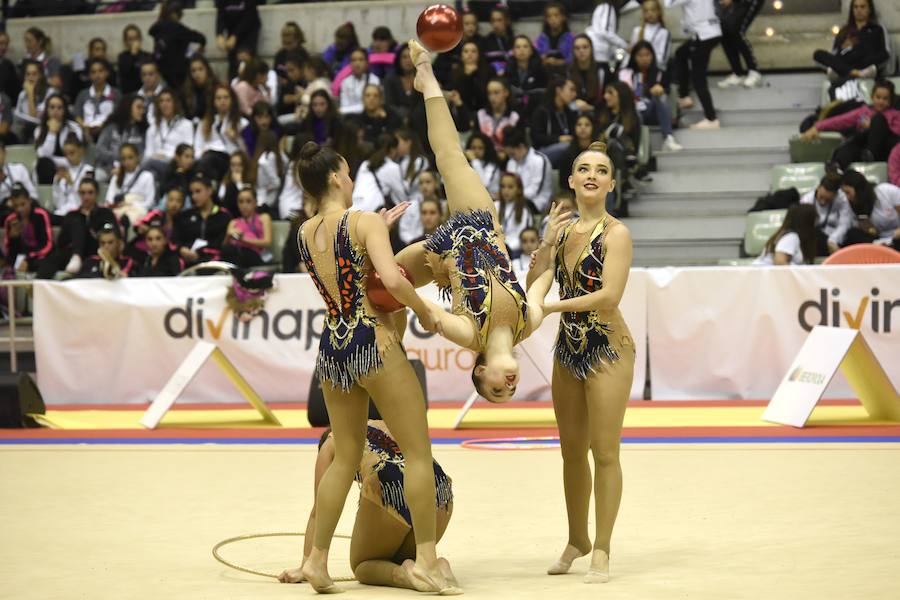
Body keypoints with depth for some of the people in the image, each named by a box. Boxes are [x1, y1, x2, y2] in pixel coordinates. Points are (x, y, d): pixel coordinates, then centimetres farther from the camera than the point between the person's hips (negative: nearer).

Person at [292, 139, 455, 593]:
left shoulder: (304, 234, 9)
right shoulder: (364, 222, -10)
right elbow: (392, 280, -23)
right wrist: (425, 312, -8)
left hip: (330, 348, 7)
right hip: (373, 341, -7)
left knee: (345, 457, 17)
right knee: (418, 451, 2)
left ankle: (316, 559, 15)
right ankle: (427, 560, -1)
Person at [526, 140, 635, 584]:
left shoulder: (615, 232, -12)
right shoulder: (563, 227, 6)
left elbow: (609, 295, -23)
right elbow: (534, 285, 1)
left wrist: (549, 307, -21)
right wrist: (547, 240, -11)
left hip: (607, 349, -6)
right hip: (568, 347, 6)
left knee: (604, 452, -4)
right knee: (572, 450, 14)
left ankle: (601, 550, 4)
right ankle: (578, 540, 28)